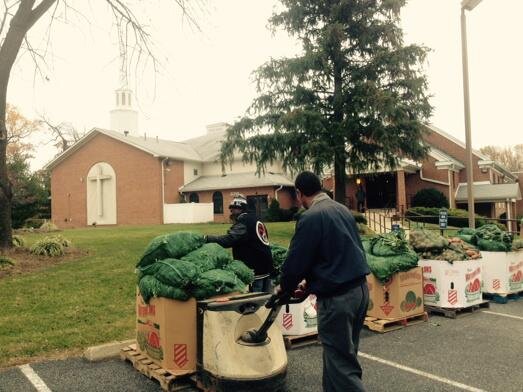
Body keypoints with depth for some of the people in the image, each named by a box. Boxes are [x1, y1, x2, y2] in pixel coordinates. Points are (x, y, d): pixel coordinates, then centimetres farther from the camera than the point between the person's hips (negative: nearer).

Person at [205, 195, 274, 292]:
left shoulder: (244, 223, -14)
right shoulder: (254, 220, 16)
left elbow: (229, 239, -29)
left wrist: (207, 239, -31)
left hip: (256, 270, -9)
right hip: (266, 267, 9)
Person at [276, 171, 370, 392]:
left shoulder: (311, 217, -14)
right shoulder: (342, 210, 12)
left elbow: (296, 260, -11)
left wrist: (284, 288, 9)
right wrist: (310, 281, 23)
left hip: (337, 297, -9)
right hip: (359, 289, 9)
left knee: (340, 364, 0)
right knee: (345, 355, 19)